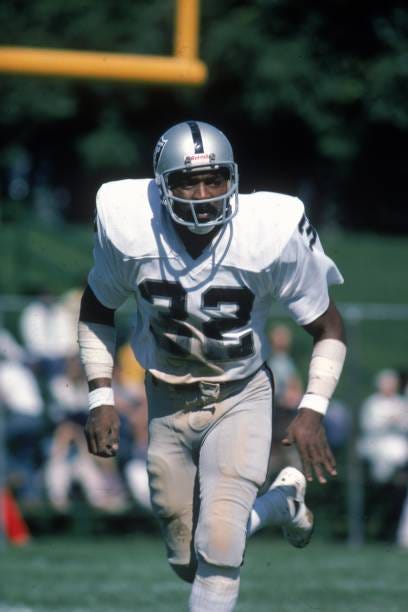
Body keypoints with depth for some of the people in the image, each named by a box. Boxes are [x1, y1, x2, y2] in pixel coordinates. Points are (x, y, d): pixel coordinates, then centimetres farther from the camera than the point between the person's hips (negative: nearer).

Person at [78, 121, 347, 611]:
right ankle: (283, 499, 37)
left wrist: (312, 411, -21)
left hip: (241, 400, -3)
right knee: (187, 562, 11)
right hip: (167, 401, 3)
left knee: (217, 547, -19)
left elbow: (328, 328, -9)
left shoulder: (273, 235, -22)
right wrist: (100, 398, -6)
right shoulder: (129, 231, -18)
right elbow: (96, 312, 2)